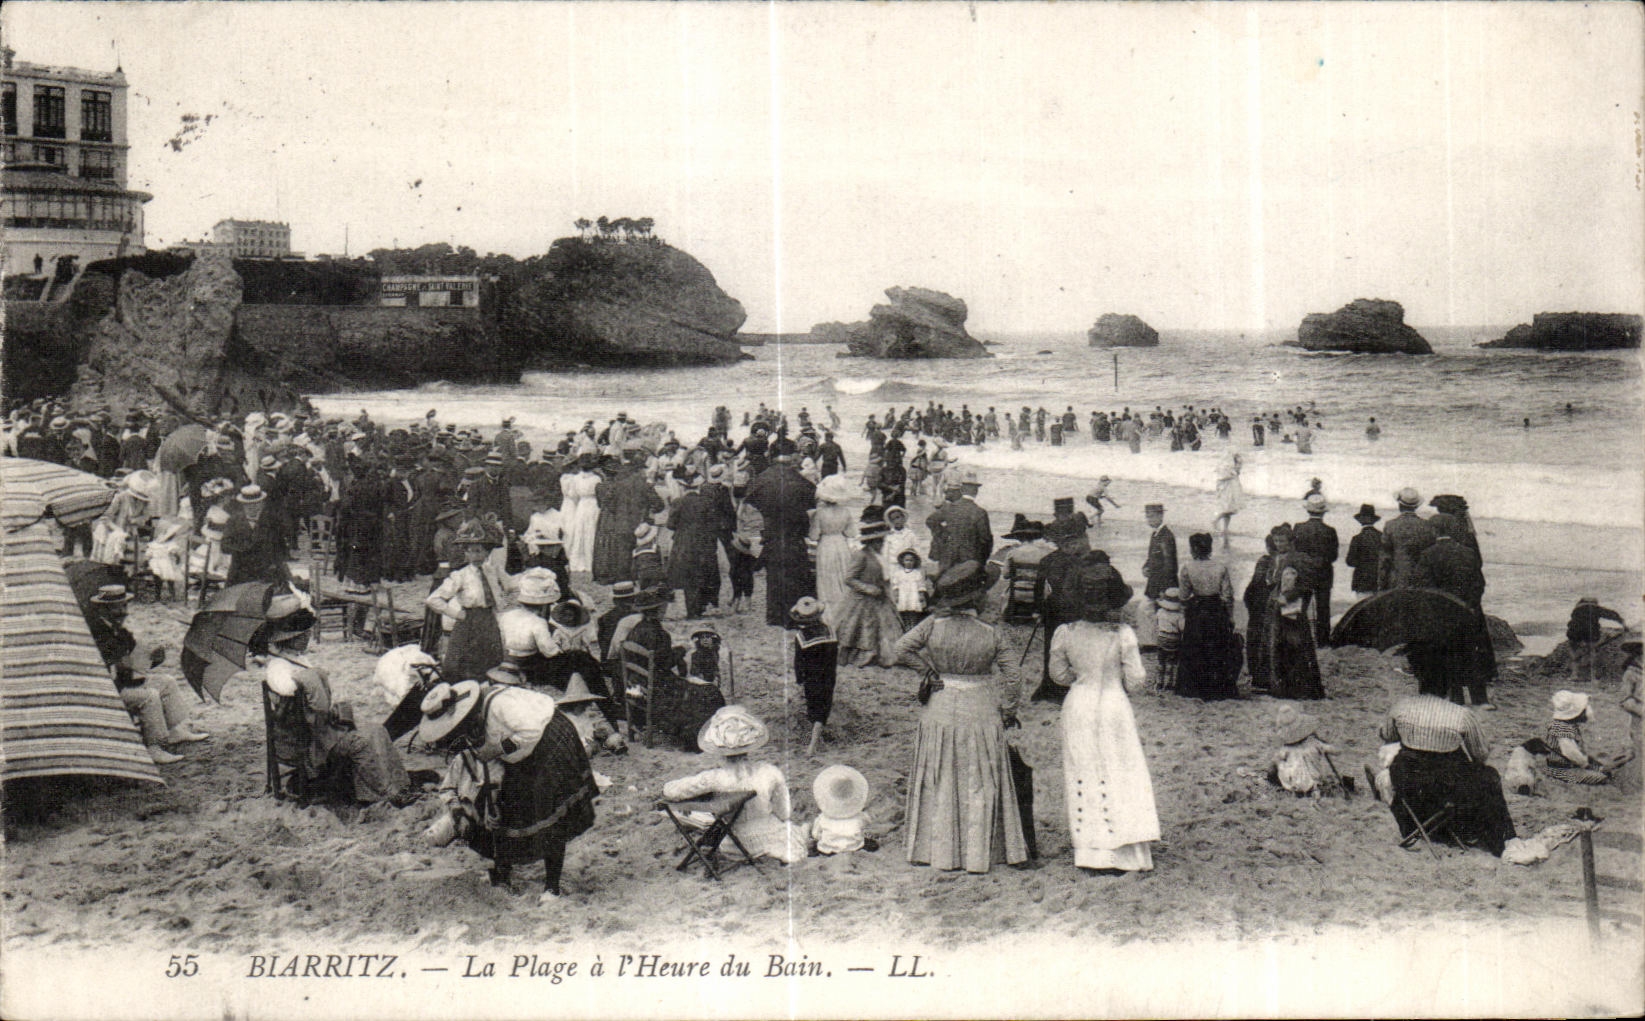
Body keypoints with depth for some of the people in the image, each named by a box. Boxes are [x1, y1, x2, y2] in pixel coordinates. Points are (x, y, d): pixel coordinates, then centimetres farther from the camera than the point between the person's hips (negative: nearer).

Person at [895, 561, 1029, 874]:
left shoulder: (934, 625, -9)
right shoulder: (990, 636, -10)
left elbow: (903, 646, -7)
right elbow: (1011, 678, -6)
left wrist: (929, 668, 4)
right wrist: (1009, 712, 8)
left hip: (941, 711, 2)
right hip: (981, 712, -1)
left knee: (939, 784, 12)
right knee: (980, 786, 9)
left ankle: (940, 851, 17)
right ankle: (978, 853, 13)